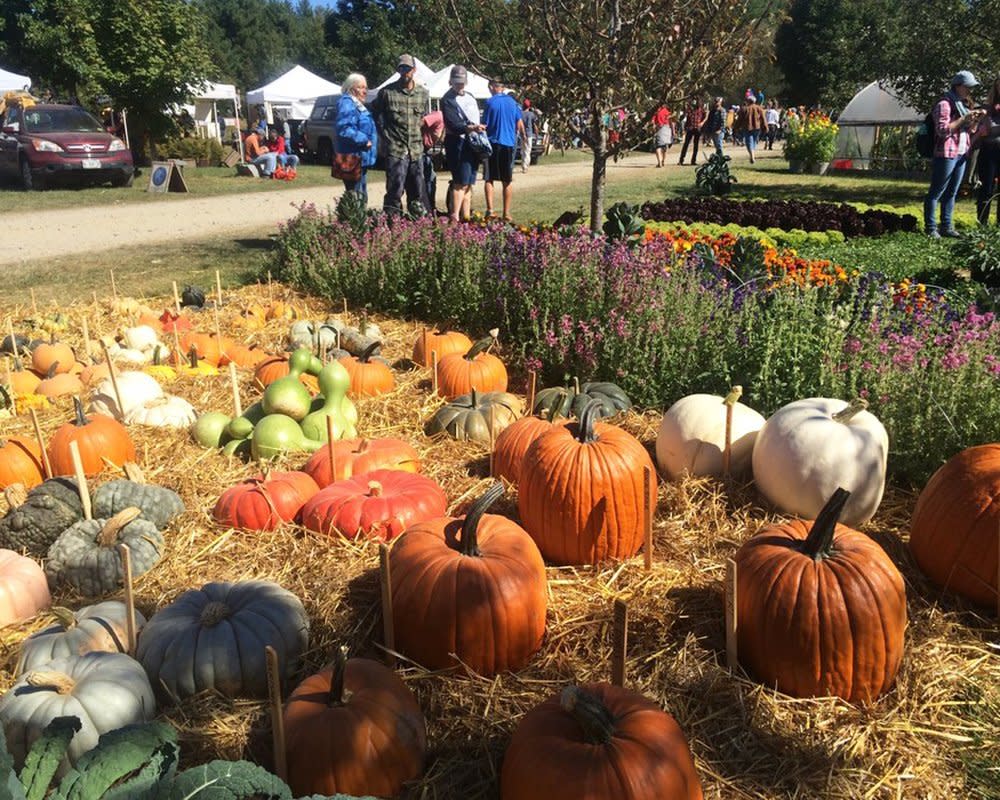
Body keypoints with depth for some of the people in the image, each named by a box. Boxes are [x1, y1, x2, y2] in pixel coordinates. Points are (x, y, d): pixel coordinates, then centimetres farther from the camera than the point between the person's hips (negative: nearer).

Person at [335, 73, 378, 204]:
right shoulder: (347, 104, -12)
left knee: (361, 196, 16)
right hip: (353, 158, -10)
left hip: (361, 158, 10)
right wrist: (363, 140, -20)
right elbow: (344, 129, -25)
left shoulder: (359, 105, 19)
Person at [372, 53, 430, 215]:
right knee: (395, 191, -6)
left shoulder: (423, 93, 11)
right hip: (396, 151, -4)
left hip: (417, 151, 4)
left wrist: (422, 139, 10)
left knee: (418, 191, 11)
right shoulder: (387, 92, -1)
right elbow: (377, 117, 5)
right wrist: (388, 139, -1)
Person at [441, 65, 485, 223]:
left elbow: (477, 118, 24)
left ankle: (466, 216, 16)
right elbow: (453, 124, -20)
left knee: (469, 183, 10)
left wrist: (480, 128, 8)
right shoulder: (447, 100, -8)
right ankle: (455, 217, -12)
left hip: (473, 143, 8)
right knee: (461, 182, -13)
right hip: (458, 143, -8)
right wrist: (471, 128, -34)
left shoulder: (470, 97, 18)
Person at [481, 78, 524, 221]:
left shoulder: (490, 102, -7)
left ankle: (490, 209, -7)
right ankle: (506, 213, 9)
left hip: (493, 143, -3)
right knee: (508, 181, 9)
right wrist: (523, 137, 25)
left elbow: (485, 124, -6)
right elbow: (520, 124, 8)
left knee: (489, 179, 5)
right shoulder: (513, 102, 4)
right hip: (509, 144, 3)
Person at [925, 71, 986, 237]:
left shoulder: (962, 104, 20)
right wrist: (963, 119, -18)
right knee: (936, 192, -5)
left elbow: (969, 129, 26)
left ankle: (947, 227, 14)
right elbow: (942, 130, -17)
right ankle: (930, 228, -3)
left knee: (951, 193, 10)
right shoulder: (944, 104, -8)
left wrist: (977, 119, 7)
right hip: (946, 154, -9)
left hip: (961, 154, 9)